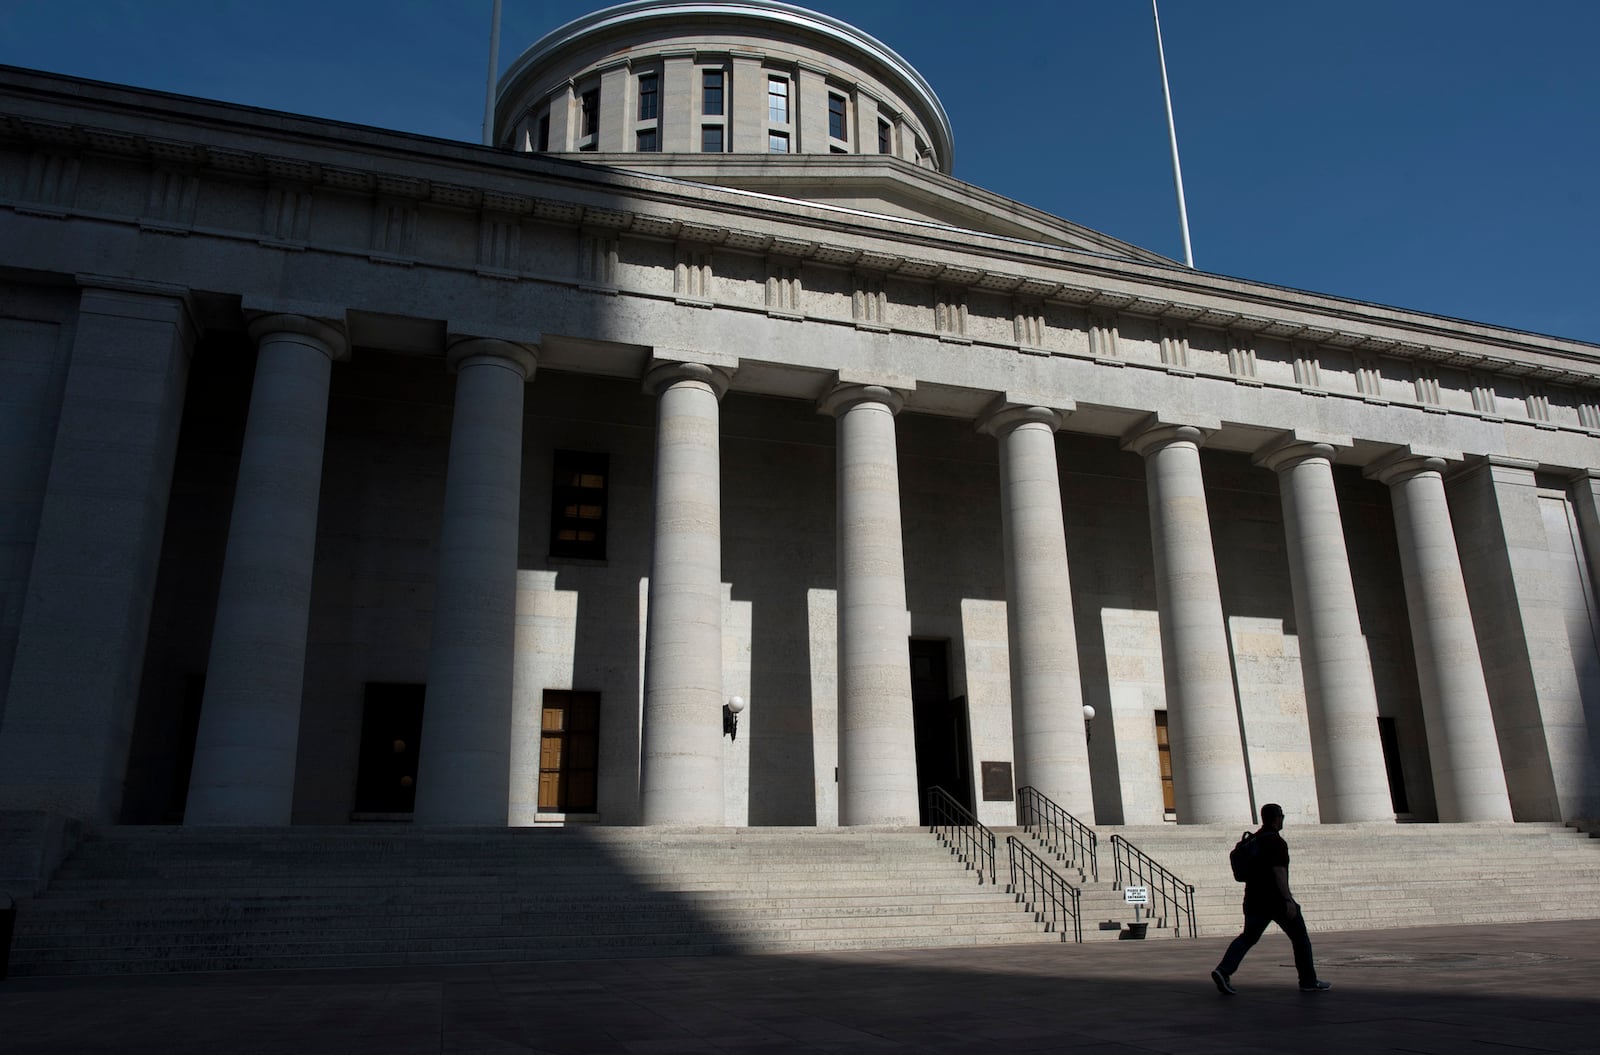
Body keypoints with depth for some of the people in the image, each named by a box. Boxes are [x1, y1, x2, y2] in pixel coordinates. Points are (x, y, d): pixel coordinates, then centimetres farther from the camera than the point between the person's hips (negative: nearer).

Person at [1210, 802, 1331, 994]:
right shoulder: (1276, 842, -13)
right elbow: (1279, 872, -22)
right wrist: (1289, 901, -24)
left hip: (1254, 899, 7)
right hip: (1276, 899, -7)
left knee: (1248, 936, 6)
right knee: (1300, 937, 10)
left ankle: (1224, 970, -12)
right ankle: (1309, 982, 17)